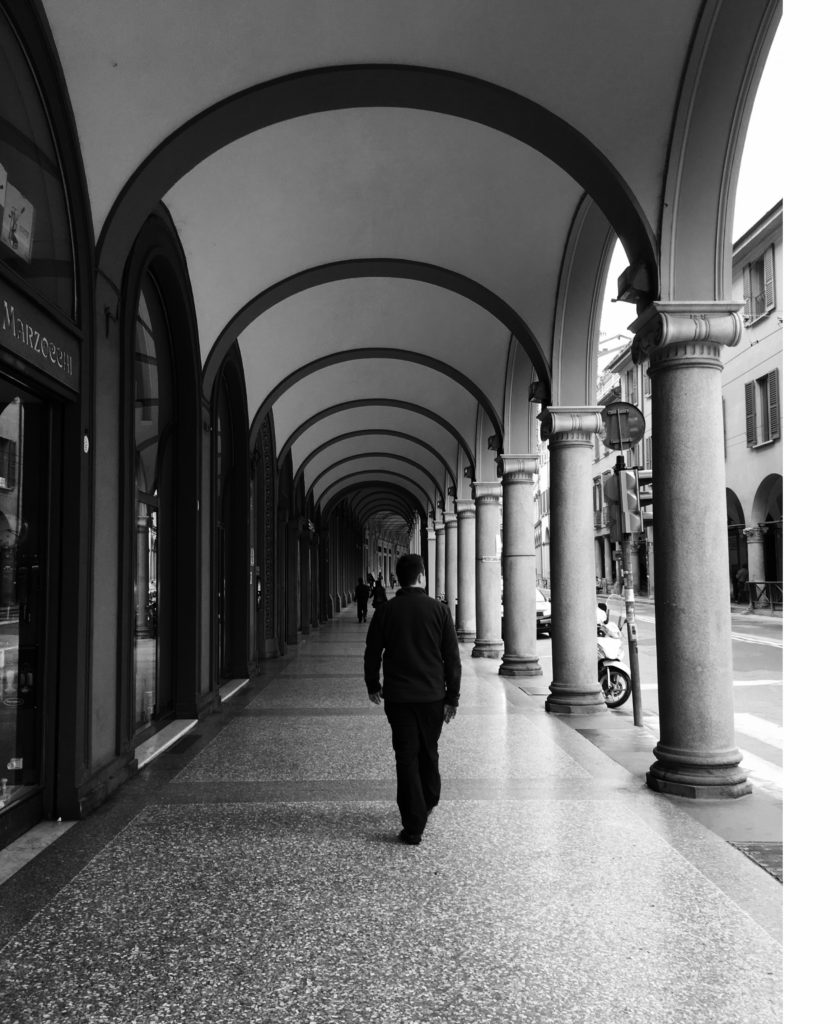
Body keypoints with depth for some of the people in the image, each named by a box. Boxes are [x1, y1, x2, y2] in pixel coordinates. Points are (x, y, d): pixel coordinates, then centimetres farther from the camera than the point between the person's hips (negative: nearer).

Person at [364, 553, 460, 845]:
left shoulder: (385, 612, -4)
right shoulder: (439, 610, -5)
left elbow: (372, 653, 4)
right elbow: (452, 657, -4)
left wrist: (373, 686, 19)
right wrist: (452, 697, 3)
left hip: (397, 697, -1)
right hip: (433, 696, 1)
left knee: (406, 758, 3)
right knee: (429, 753, 20)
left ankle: (413, 827, 2)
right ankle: (428, 804, 39)